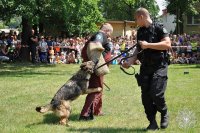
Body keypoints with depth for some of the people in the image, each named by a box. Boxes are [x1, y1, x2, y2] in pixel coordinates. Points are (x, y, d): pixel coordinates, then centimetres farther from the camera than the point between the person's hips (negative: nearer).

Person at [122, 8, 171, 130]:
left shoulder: (159, 28, -7)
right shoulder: (140, 32, 14)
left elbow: (167, 44, -17)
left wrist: (148, 45, -18)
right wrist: (131, 61, 4)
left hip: (159, 66, -6)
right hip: (145, 68, 6)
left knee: (156, 93, -17)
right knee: (146, 97, 2)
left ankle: (164, 113, 11)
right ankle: (153, 123, 12)